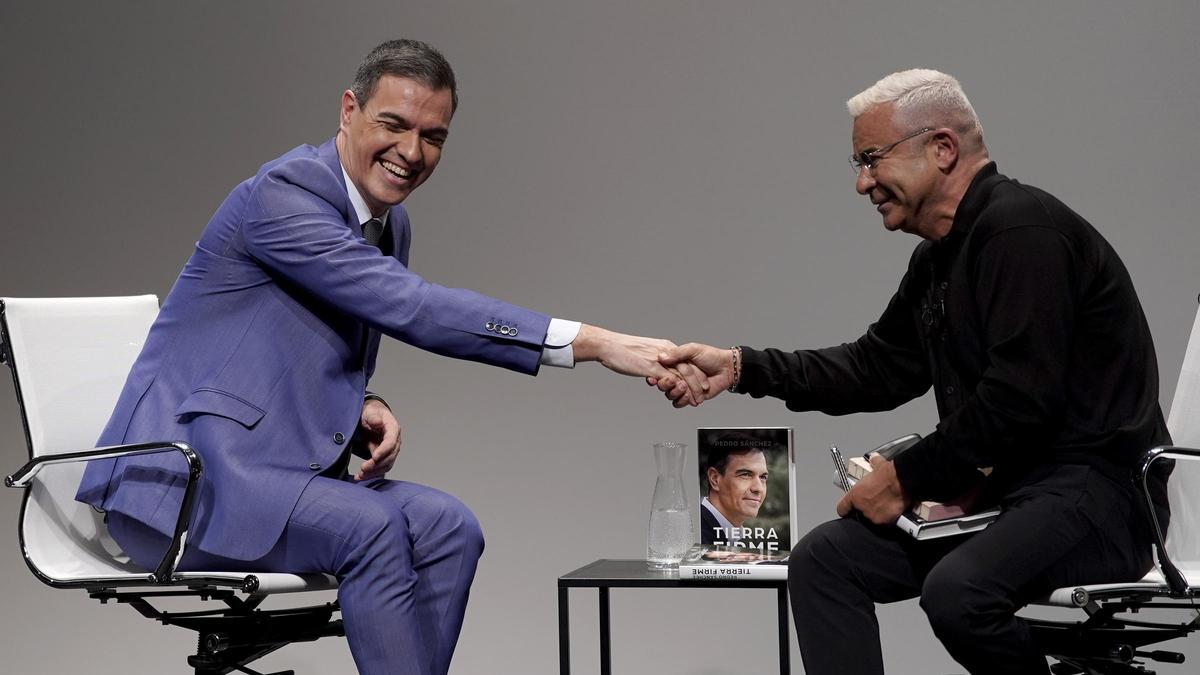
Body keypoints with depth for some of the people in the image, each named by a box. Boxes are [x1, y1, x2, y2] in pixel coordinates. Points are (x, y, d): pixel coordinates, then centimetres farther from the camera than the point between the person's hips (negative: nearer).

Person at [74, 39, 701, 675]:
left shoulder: (389, 224, 11)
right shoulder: (283, 193, -17)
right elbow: (409, 307, -27)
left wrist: (366, 409, -4)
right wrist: (590, 342, -32)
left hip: (276, 474, 8)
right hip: (180, 476, -8)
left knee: (447, 527, -15)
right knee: (372, 529, -29)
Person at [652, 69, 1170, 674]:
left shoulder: (1021, 227, -16)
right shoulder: (939, 256, 15)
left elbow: (1018, 399, -24)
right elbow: (878, 368, 21)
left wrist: (908, 477, -14)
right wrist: (739, 368, 12)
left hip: (1095, 487, -10)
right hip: (1001, 488, 10)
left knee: (956, 590, -34)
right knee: (824, 559, 1)